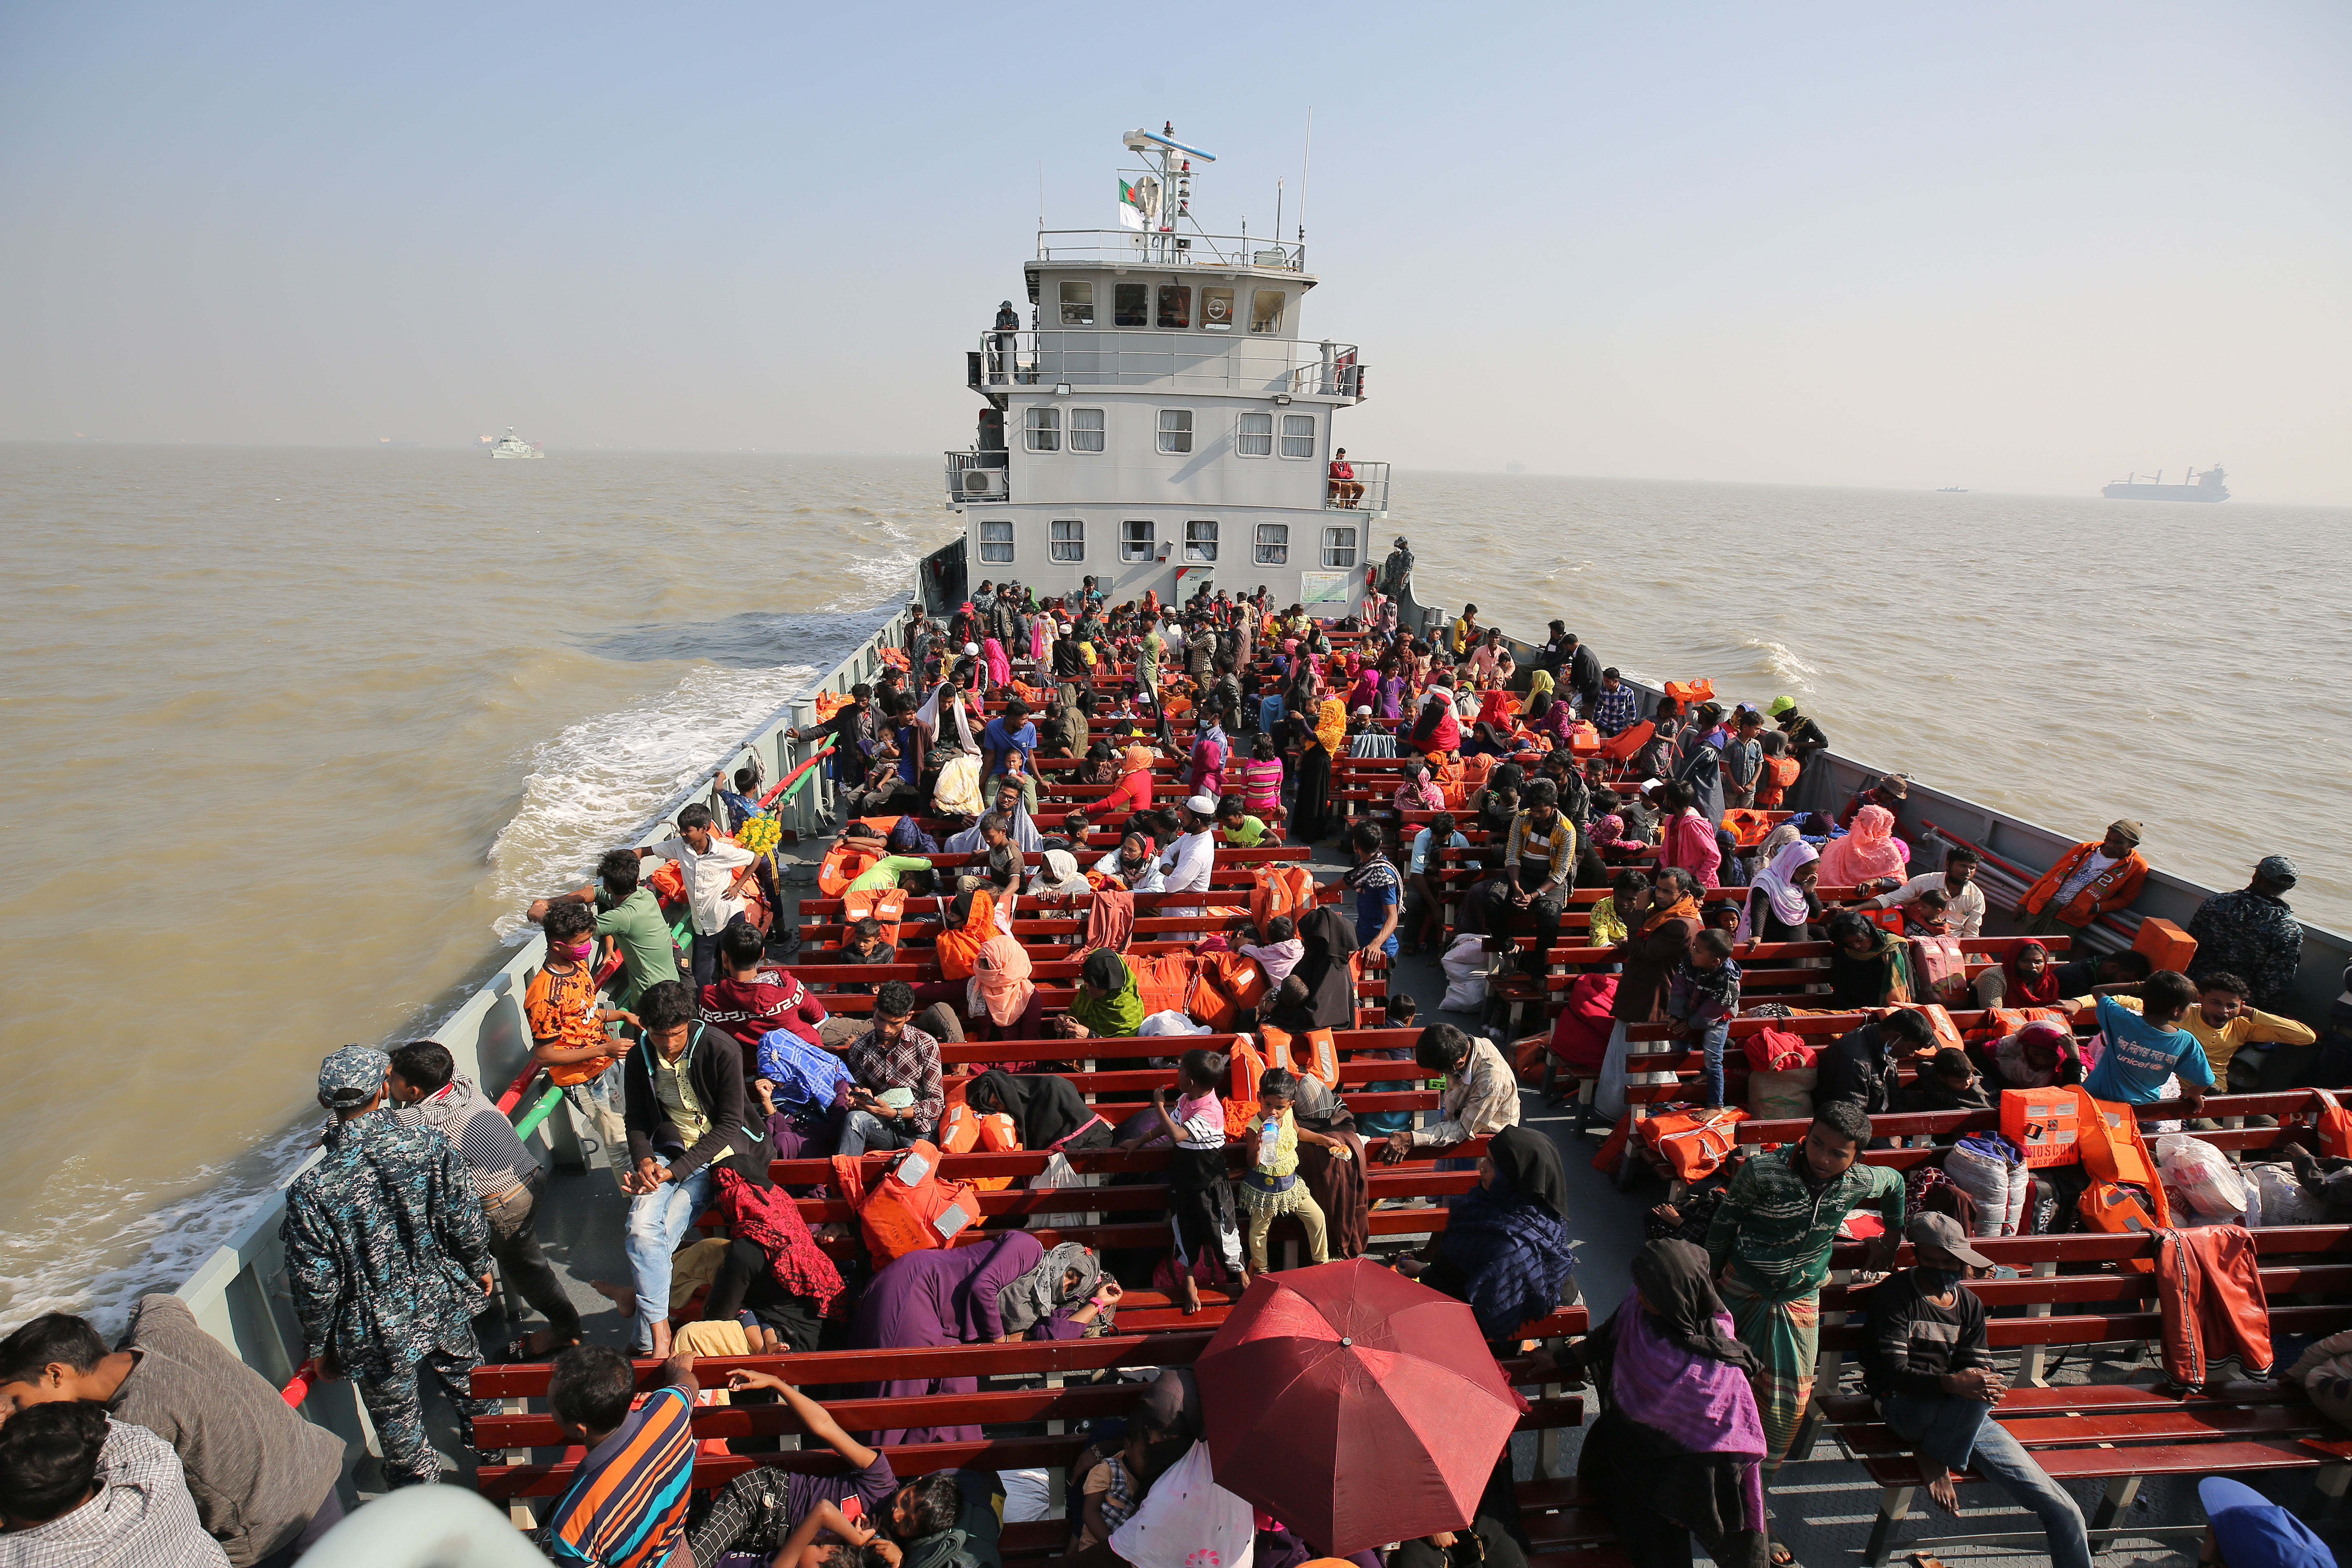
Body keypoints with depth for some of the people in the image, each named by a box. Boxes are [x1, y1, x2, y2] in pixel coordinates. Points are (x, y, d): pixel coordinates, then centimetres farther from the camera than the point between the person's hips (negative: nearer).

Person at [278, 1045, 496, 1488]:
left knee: (398, 1424, 21)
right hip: (446, 1305, 2)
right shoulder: (430, 1145, -22)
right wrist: (479, 1269, 10)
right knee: (468, 1384, 29)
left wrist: (318, 1347, 3)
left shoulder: (311, 1191, -26)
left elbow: (315, 1285, -15)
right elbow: (467, 1223, -10)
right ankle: (494, 1455, 52)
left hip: (378, 1334, -2)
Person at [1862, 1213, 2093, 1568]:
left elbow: (1981, 1368, 8)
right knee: (1975, 1397, -37)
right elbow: (1894, 1372, -15)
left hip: (1965, 1417, 6)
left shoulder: (1970, 1304, 14)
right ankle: (1933, 1460, -13)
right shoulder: (1896, 1294, -7)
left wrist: (1990, 1385, -18)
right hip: (1905, 1407, -5)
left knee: (2065, 1512, -9)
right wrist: (1953, 1383, -33)